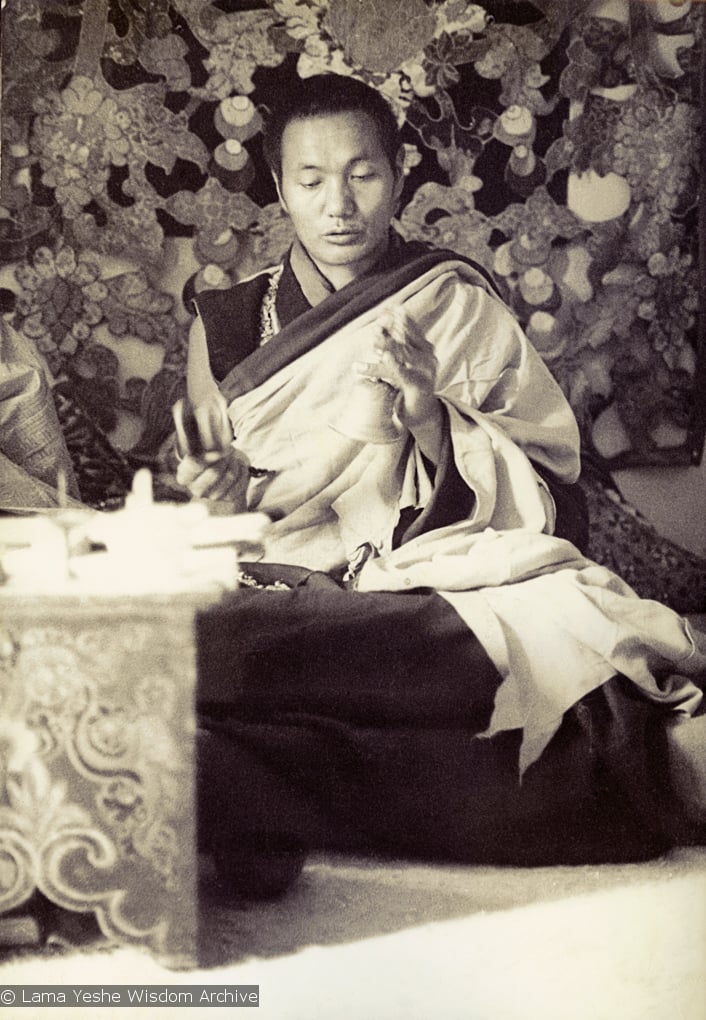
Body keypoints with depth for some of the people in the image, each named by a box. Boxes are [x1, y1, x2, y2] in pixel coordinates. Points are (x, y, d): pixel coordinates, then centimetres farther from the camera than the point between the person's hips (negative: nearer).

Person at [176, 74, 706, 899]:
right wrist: (232, 490, -9)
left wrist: (431, 411, -13)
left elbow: (543, 501, 5)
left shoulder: (457, 305, 11)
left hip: (448, 579, -1)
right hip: (294, 602, 1)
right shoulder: (228, 326, 15)